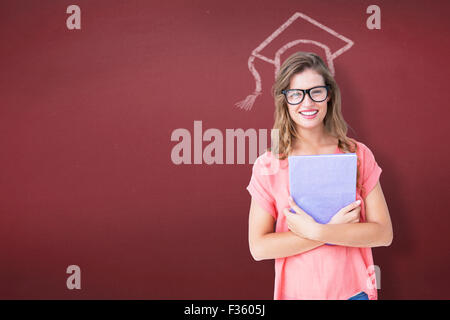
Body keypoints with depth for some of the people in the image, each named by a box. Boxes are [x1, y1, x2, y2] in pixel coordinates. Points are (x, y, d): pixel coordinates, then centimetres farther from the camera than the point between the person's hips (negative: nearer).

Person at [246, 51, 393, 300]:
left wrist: (317, 231, -20)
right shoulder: (268, 165, -7)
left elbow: (384, 233, -8)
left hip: (353, 290, 1)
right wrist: (334, 228, -18)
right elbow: (259, 247, -12)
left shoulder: (358, 155, -5)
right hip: (296, 291, 0)